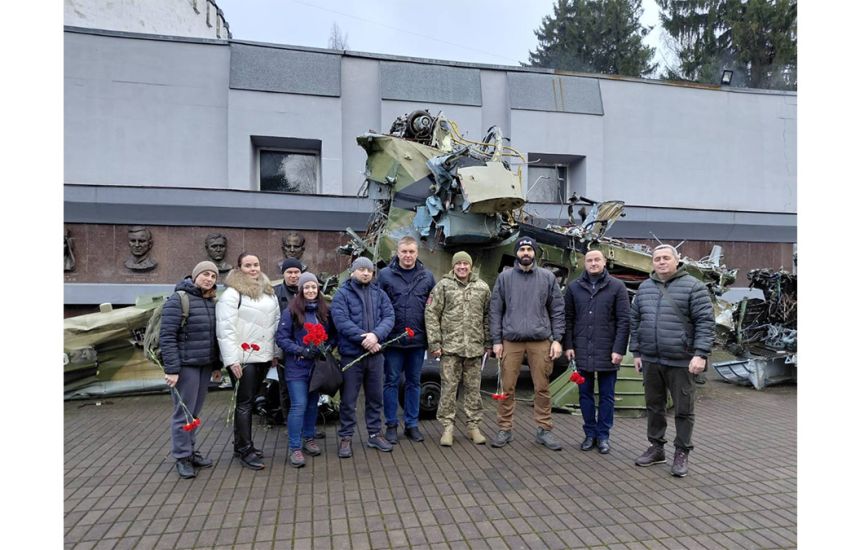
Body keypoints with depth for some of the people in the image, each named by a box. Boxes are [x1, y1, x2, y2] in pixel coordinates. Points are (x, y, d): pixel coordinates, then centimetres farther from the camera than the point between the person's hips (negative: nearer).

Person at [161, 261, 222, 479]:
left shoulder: (211, 302, 11)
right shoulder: (178, 300, -10)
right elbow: (167, 336, -15)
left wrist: (216, 365, 15)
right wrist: (171, 369, -19)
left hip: (205, 365, 6)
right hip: (186, 366, -6)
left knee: (195, 412, 14)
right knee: (184, 412, 1)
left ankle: (191, 451, 26)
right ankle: (182, 457, 14)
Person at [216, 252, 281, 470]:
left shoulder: (268, 292, 13)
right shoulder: (232, 293, -9)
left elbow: (276, 322, 16)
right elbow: (226, 329, -14)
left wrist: (276, 352, 13)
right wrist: (232, 359, -19)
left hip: (263, 355, 7)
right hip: (243, 357, -7)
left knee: (249, 400, 14)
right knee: (244, 402, -2)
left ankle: (240, 443, 25)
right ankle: (245, 450, 5)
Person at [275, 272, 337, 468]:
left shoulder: (324, 311, 6)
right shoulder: (291, 311, -6)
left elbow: (333, 335, 12)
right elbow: (281, 337, -8)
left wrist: (327, 348, -7)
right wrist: (301, 351, -17)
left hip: (318, 365, 4)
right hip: (297, 366, -4)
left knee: (313, 404, 14)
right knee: (299, 406, -8)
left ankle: (309, 439, 30)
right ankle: (295, 448, 1)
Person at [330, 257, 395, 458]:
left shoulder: (379, 294, 9)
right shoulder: (342, 294, -3)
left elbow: (389, 317, -2)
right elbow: (341, 321, -15)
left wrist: (376, 335, -20)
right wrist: (363, 338, -22)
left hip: (375, 353, 4)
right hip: (351, 354, -4)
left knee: (375, 397, 14)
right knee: (348, 399, 5)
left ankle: (375, 434, 29)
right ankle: (346, 438, 19)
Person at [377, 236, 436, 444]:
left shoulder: (427, 277, 5)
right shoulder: (385, 275, -2)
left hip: (418, 340, 2)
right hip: (393, 339, -2)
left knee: (414, 382, 12)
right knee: (392, 381, 7)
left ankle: (411, 424, 25)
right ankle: (391, 425, 20)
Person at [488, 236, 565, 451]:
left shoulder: (547, 277, 7)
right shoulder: (504, 277, 6)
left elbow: (557, 310, 7)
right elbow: (495, 311, 5)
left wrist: (557, 339, 0)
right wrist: (496, 341, -1)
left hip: (541, 341, 0)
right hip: (511, 341, 0)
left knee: (542, 388, 6)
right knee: (507, 388, 4)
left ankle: (544, 430, 19)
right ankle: (505, 429, 16)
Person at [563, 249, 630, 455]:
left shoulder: (617, 287, 0)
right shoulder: (574, 287, 6)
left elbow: (624, 320, -4)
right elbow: (567, 318, 7)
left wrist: (619, 349, -10)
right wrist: (568, 345, 0)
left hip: (607, 351, -2)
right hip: (582, 351, 2)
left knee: (607, 396, 8)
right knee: (585, 394, 10)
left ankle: (603, 435, 20)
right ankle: (590, 433, 23)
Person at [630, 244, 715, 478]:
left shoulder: (693, 286, -4)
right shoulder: (645, 287, 11)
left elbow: (705, 322, -9)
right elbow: (635, 321, 14)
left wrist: (701, 354, -17)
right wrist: (636, 352, 10)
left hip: (681, 361, -5)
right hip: (650, 360, 5)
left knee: (683, 410, 6)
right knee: (654, 406, 14)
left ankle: (682, 453, 20)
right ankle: (656, 447, 29)